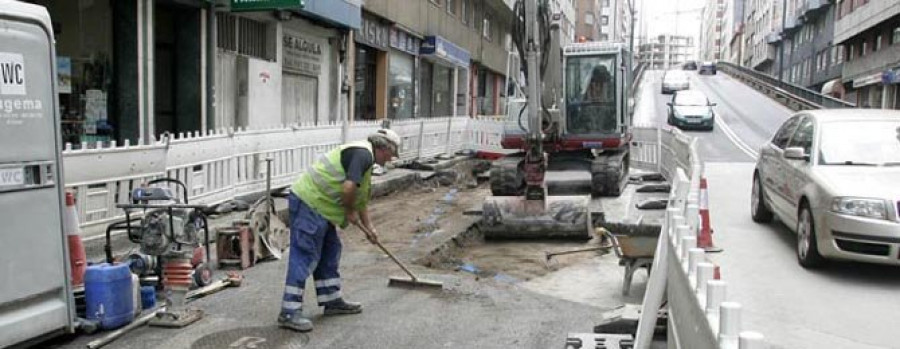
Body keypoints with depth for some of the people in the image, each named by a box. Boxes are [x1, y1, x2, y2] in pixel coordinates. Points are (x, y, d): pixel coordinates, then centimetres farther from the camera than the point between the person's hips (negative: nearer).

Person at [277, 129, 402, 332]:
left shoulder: (364, 157, 21)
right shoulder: (363, 153, -12)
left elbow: (360, 197, 31)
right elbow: (348, 188, -26)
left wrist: (368, 227, 35)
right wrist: (350, 211, -8)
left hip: (318, 205, 11)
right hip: (308, 203, -11)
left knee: (330, 252, 16)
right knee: (304, 257, -9)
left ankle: (332, 301, 26)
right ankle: (289, 313, -6)